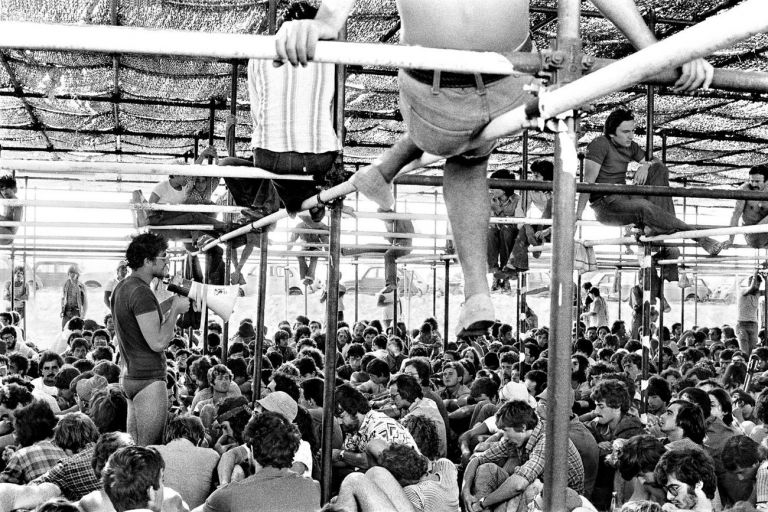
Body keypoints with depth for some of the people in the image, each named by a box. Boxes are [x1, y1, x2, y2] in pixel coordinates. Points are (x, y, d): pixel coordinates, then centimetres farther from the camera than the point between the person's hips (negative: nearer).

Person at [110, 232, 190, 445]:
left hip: (130, 377, 10)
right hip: (149, 380, -10)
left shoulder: (122, 287, 12)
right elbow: (158, 343, -23)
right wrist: (175, 310, -12)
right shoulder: (141, 292, -18)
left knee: (132, 448, 15)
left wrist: (169, 307, 12)